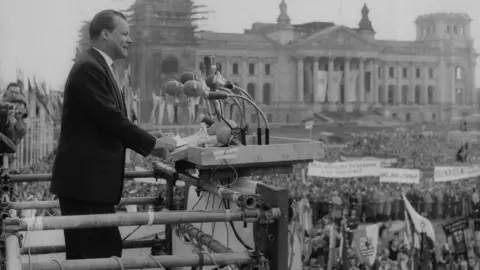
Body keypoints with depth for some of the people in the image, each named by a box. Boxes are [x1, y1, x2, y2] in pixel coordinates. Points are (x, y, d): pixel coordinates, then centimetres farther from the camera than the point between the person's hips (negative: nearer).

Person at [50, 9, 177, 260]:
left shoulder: (98, 66, 18)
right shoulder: (89, 68, -15)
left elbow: (111, 121, 20)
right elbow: (112, 118, -20)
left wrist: (148, 146, 12)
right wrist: (153, 142, -9)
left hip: (87, 178, 11)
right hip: (86, 180, -11)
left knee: (83, 253, 12)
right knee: (106, 253, -10)